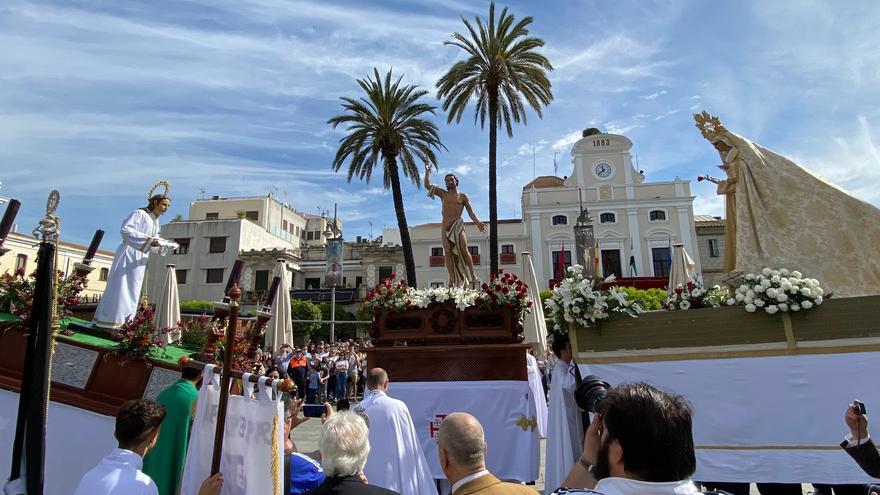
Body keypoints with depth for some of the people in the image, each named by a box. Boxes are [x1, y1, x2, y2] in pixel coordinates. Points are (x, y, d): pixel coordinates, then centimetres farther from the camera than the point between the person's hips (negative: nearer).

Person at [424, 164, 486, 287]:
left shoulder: (463, 196, 11)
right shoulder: (443, 194, 16)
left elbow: (470, 211, 4)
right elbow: (427, 185, 15)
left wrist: (477, 222, -10)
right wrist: (427, 172, 12)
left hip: (458, 224, -2)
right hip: (446, 226, 2)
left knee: (464, 250, -14)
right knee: (448, 252, -6)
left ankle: (472, 274, -8)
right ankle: (452, 279, -7)